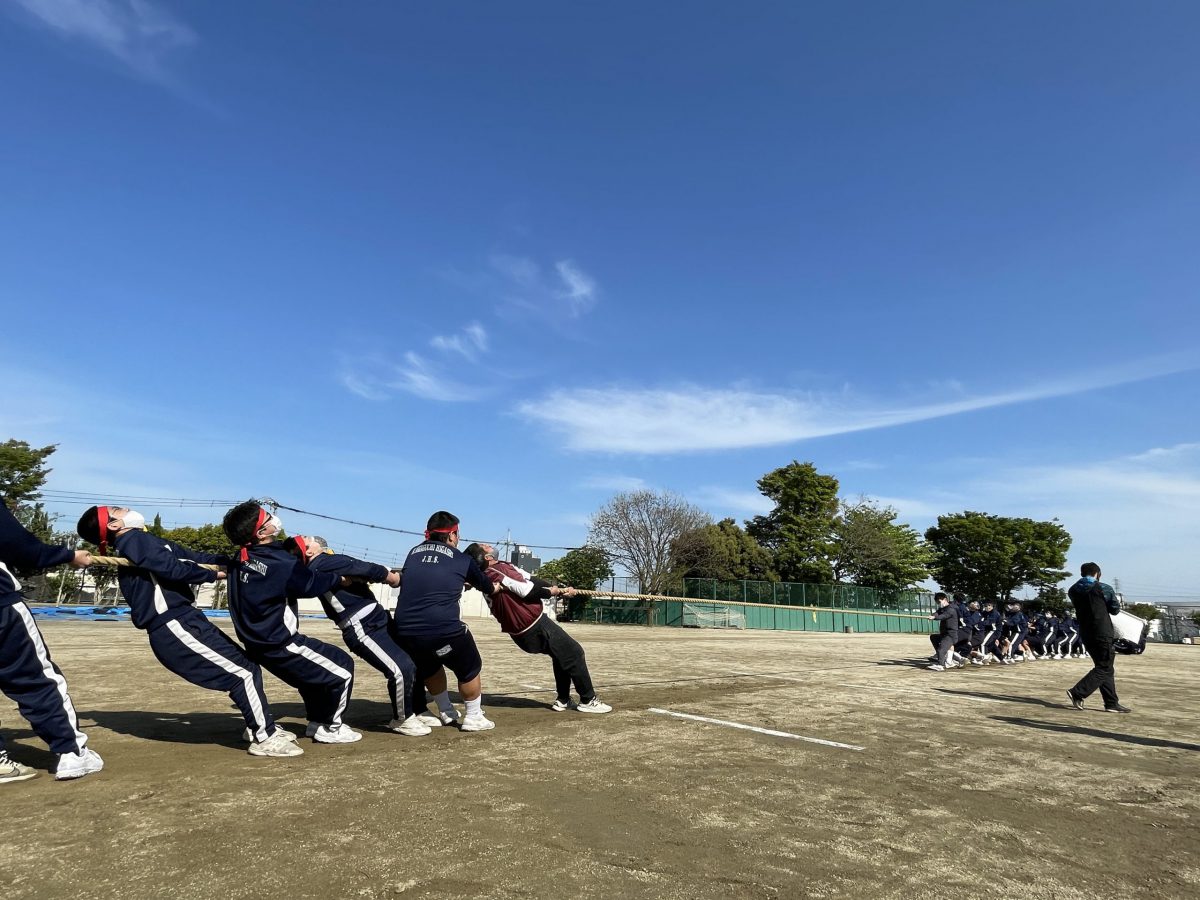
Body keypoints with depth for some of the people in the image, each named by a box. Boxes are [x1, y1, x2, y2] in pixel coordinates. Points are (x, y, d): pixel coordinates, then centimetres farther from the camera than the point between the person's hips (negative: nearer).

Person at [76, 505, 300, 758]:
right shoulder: (134, 540, -8)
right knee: (243, 672, -10)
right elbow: (175, 569, -17)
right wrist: (215, 574, -5)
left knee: (245, 664, 13)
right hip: (174, 627, -10)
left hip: (181, 621, 10)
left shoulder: (146, 542, 21)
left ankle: (262, 727, 24)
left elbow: (191, 556, 17)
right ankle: (265, 738, -2)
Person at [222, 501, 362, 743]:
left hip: (259, 642, 9)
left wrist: (300, 556, 5)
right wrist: (340, 578, 2)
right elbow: (311, 584, -12)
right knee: (342, 667, 4)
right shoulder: (279, 564, -26)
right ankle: (329, 728, 16)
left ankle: (316, 721, 37)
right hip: (280, 645, -9)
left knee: (312, 671, 29)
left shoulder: (240, 560, -1)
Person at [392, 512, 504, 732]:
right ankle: (474, 718, 29)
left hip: (404, 631, 5)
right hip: (443, 630, -5)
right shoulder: (462, 559, 6)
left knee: (429, 668, 33)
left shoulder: (413, 553, 15)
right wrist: (496, 588, 48)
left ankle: (446, 713, 44)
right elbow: (487, 587, 23)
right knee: (469, 668, 20)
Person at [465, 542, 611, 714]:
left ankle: (562, 700, 29)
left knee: (562, 654, 24)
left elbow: (530, 579, 4)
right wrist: (552, 592, -4)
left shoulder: (501, 567, 7)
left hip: (523, 631, 10)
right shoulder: (496, 573, -23)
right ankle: (588, 700, 12)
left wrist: (559, 590, -1)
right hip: (535, 626, -10)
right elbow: (527, 590, -23)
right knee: (574, 653, 1)